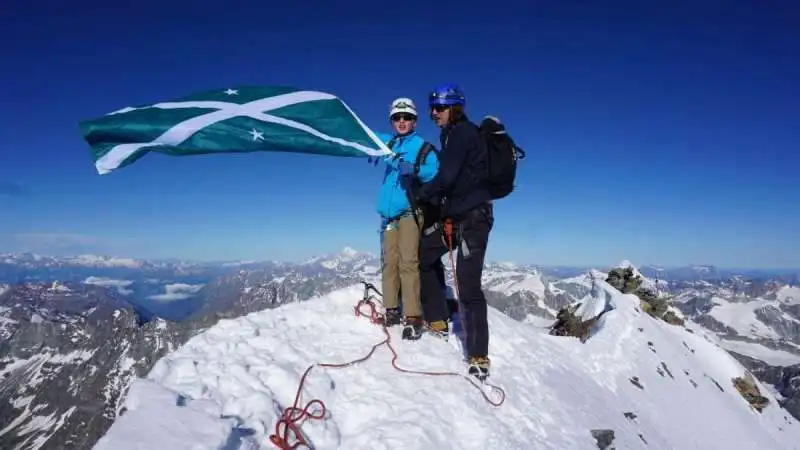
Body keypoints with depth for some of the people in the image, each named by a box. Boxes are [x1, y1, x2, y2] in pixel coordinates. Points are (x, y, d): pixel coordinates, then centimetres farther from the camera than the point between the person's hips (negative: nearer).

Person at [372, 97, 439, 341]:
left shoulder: (423, 147, 1)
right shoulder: (388, 143, 16)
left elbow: (436, 173, -12)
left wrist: (414, 168, -28)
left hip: (410, 211, -5)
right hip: (388, 212, 5)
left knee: (408, 263, -12)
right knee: (388, 263, 5)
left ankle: (413, 318, -11)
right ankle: (392, 311, 15)